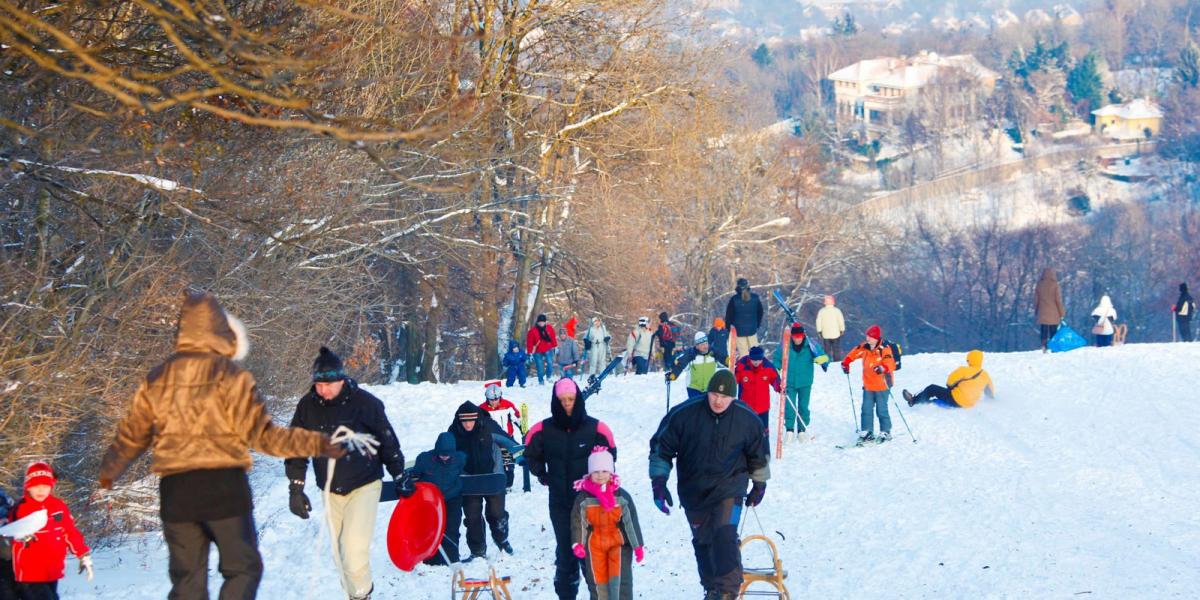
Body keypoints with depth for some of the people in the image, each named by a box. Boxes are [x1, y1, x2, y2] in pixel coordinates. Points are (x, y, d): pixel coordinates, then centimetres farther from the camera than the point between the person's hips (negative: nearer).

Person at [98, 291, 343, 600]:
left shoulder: (157, 379, 8)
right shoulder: (230, 376, -7)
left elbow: (131, 434, 17)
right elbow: (261, 434, -12)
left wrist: (109, 469, 34)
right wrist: (316, 444, -10)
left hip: (175, 492, 4)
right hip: (224, 486, -4)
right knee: (243, 568, 7)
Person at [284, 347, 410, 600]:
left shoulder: (364, 402, -13)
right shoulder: (308, 406, -5)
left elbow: (387, 441, -2)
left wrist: (400, 477, 6)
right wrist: (295, 489, 1)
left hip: (363, 486, -4)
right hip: (330, 490, 4)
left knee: (354, 548, -16)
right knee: (338, 552, 9)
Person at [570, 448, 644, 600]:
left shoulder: (622, 495, -6)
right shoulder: (583, 498, -4)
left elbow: (632, 521, -2)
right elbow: (577, 522, -1)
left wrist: (638, 546, -3)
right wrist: (577, 544, -13)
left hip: (619, 542, -1)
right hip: (594, 544, 1)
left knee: (621, 579, -12)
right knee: (597, 581, 3)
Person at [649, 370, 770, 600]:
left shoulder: (747, 419, -10)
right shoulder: (684, 414, -15)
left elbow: (758, 455, 9)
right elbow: (661, 448, -3)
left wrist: (759, 485, 17)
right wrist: (658, 483, -8)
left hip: (729, 488, -2)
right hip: (693, 490, 2)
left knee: (725, 536, -21)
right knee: (703, 540, 13)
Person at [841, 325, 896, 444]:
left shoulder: (884, 350, -16)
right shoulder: (864, 348, 2)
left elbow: (891, 364, -28)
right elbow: (853, 354, 20)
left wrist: (883, 368, -48)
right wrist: (845, 363, 12)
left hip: (882, 385, -6)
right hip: (868, 385, 6)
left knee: (881, 410, -1)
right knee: (866, 409, 8)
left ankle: (885, 432, 12)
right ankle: (867, 432, 15)